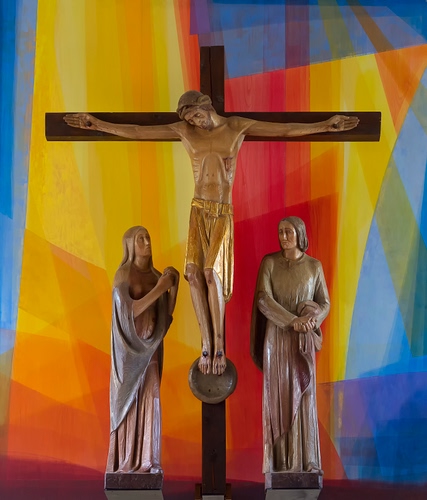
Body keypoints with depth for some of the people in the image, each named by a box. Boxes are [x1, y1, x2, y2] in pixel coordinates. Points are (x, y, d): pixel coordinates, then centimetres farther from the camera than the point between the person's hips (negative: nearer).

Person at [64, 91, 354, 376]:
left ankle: (219, 345, -10)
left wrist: (326, 125, -3)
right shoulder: (184, 131, 6)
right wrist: (97, 124, 1)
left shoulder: (237, 126, 3)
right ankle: (207, 345, -7)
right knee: (194, 273, -13)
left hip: (223, 213, -2)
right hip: (199, 211, 2)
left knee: (212, 271, -19)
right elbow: (136, 132, 5)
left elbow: (286, 130, 2)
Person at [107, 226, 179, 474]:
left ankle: (147, 461, 5)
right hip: (129, 346, -5)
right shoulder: (123, 275, -8)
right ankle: (125, 462, 5)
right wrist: (158, 289, -20)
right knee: (128, 402, -2)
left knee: (150, 402, 0)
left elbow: (167, 313, 7)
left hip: (150, 345, 5)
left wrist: (174, 285, -6)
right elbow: (129, 311, -19)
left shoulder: (156, 275, 9)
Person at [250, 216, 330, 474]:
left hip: (303, 340, 1)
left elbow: (325, 303, 3)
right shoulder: (269, 262, 0)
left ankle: (306, 461, 8)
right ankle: (280, 460, 6)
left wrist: (312, 319, -19)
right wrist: (293, 321, -21)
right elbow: (263, 299, -11)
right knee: (277, 395, 0)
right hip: (276, 336, 0)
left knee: (303, 395, 1)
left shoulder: (314, 266, 3)